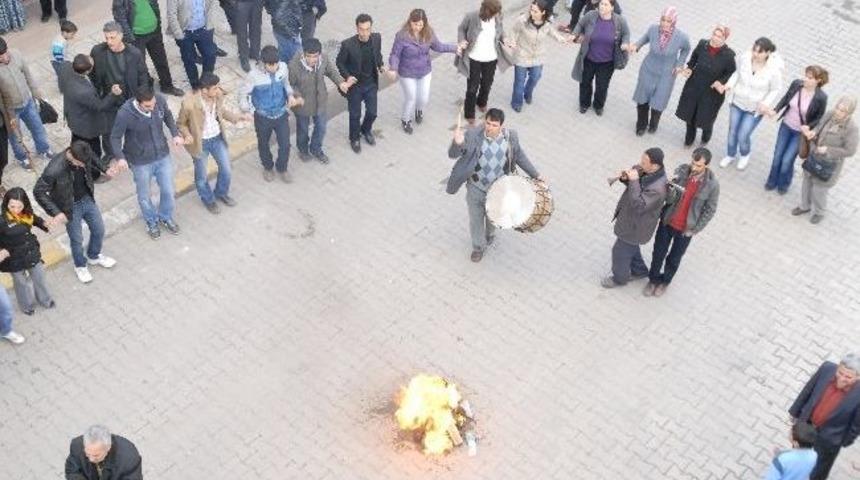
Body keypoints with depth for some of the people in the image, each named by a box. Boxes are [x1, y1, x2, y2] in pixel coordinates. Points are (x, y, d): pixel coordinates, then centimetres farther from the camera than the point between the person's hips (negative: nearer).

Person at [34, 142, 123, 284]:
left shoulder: (86, 155, -22)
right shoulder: (54, 170, -36)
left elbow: (97, 162, 4)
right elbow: (38, 192, -24)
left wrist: (106, 170, -16)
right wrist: (56, 212, -26)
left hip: (88, 199, 5)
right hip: (71, 208, -5)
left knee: (99, 230, 22)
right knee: (77, 240, 16)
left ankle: (94, 256, 52)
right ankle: (80, 266, 46)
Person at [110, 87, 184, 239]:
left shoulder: (160, 100, -19)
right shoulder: (125, 114, -30)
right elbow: (115, 137, -16)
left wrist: (175, 134, -7)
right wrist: (120, 157, -30)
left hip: (163, 156, 3)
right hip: (141, 162, -3)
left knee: (168, 191, 17)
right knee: (145, 196, 18)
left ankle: (165, 217, 48)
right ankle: (152, 222, 47)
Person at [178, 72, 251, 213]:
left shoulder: (218, 95, -17)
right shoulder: (189, 104, -31)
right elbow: (181, 124, -13)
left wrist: (240, 117, -4)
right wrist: (187, 135, -32)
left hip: (218, 138, 4)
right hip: (200, 143, -4)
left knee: (226, 169, 20)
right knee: (202, 175, 18)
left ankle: (221, 193, 50)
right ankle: (208, 199, 46)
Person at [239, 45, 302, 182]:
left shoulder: (283, 67, -16)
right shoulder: (254, 75, -26)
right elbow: (243, 93, -12)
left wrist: (290, 95, -12)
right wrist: (245, 110, -23)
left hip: (281, 114, 2)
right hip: (263, 117, -2)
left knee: (285, 144, 11)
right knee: (263, 145, 21)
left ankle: (282, 168, 41)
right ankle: (268, 167, 50)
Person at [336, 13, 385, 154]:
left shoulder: (377, 38, -15)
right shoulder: (348, 44, -27)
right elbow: (339, 62, -10)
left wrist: (381, 66, -9)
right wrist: (347, 76, -23)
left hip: (371, 84, 3)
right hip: (355, 85, -3)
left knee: (372, 112, 16)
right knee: (355, 115, 14)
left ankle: (366, 130, 49)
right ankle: (355, 138, 42)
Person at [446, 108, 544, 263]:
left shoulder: (510, 136, -18)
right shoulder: (473, 135, -27)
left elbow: (519, 156, -1)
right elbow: (453, 154, -30)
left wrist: (535, 175, 1)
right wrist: (458, 143, -52)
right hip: (476, 189, -2)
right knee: (476, 219, 18)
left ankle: (489, 235, 60)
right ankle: (478, 247, 45)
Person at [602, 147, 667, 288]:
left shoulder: (657, 188, -39)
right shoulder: (645, 170, -14)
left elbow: (638, 205, -40)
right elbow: (635, 170, 5)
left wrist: (634, 181, -41)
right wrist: (625, 177, -19)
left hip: (635, 226, -8)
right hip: (629, 216, 8)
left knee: (620, 252, 14)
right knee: (631, 246, 30)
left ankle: (620, 278, 42)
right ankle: (639, 271, 54)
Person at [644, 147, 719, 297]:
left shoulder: (712, 184, -22)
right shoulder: (681, 171, -18)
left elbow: (710, 210, -9)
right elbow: (669, 199, -17)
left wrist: (695, 230, -8)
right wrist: (671, 190, -38)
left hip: (685, 228, -1)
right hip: (667, 222, 2)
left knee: (674, 258, 19)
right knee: (658, 253, 17)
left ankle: (665, 280, 46)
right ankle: (653, 278, 44)